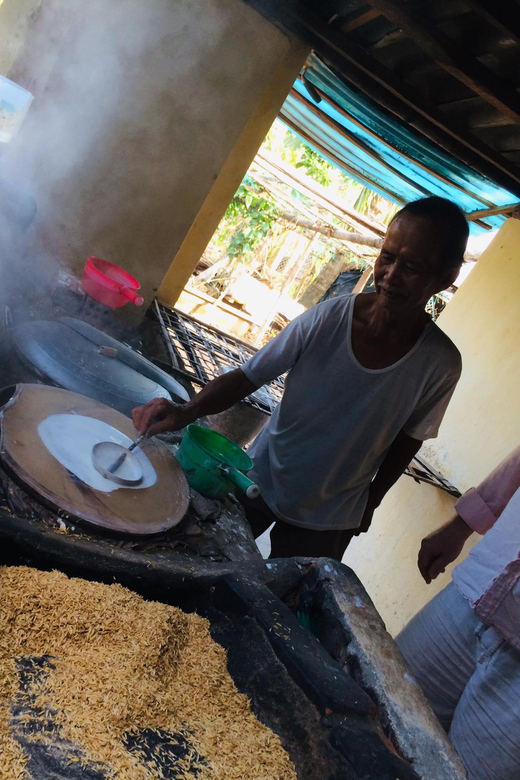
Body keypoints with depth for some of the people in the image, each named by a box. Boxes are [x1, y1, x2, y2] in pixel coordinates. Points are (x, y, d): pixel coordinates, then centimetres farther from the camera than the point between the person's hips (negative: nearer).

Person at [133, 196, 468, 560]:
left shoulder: (440, 364, -18)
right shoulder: (327, 318, -22)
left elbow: (409, 438, -2)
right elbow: (247, 377, -16)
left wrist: (372, 499, 5)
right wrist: (186, 412, -32)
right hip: (258, 486, 1)